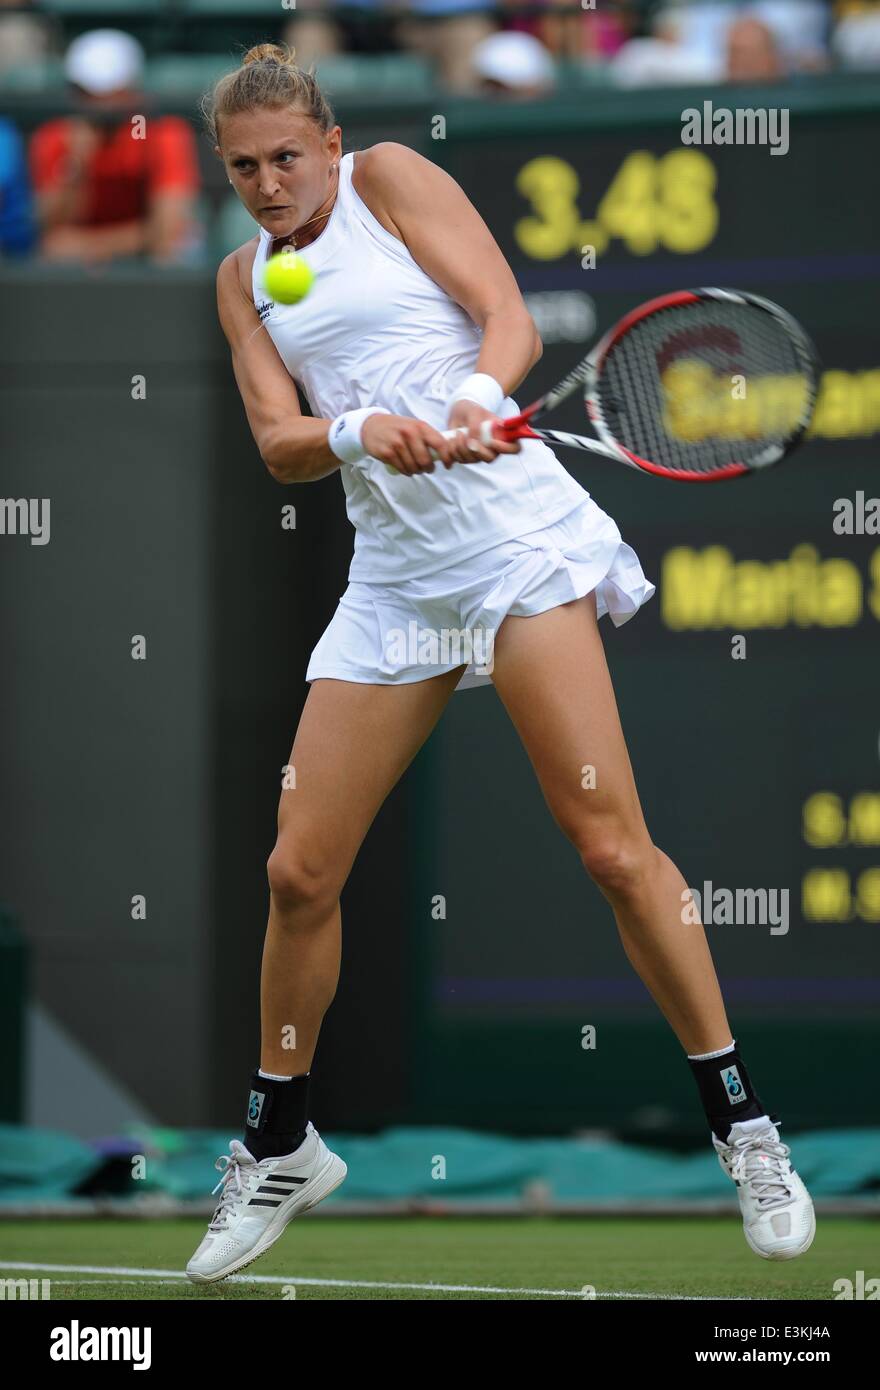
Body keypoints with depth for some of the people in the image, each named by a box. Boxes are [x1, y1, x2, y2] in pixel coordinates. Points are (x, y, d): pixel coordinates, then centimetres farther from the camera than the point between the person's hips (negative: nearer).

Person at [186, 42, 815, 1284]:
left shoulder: (388, 178, 3)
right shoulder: (243, 281, 16)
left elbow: (508, 316, -5)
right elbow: (276, 441, 5)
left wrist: (473, 402, -27)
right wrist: (351, 433, -18)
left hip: (512, 535, -5)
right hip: (392, 571, 5)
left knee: (610, 843, -12)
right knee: (299, 870, 1)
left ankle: (742, 1123, -4)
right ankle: (278, 1153, 19)